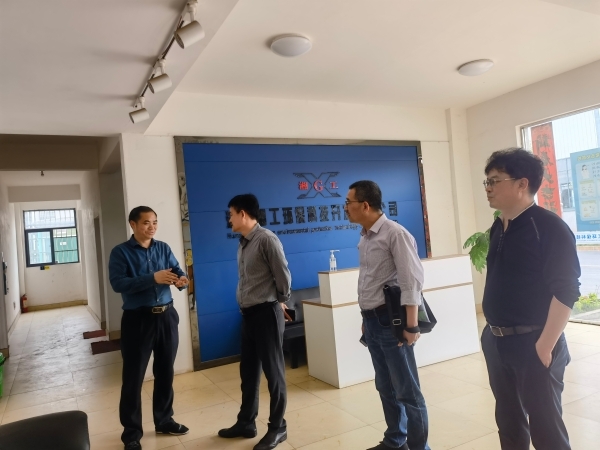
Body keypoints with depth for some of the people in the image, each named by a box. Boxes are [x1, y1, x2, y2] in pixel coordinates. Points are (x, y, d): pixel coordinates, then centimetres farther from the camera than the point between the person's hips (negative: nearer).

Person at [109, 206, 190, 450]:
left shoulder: (164, 248, 7)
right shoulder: (121, 252, -6)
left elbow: (178, 271, 1)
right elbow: (117, 283, -19)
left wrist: (181, 280, -23)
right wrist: (153, 279, -28)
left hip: (166, 316, 5)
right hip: (137, 319, -4)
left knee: (165, 372, 16)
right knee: (133, 377, 5)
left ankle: (164, 420, 34)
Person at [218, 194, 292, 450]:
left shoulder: (266, 239, -15)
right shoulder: (243, 243, 11)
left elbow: (283, 275, -12)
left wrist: (280, 302, 2)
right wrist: (245, 306, 13)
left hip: (266, 313, -9)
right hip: (248, 313, 9)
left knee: (273, 371, 5)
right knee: (248, 371, 18)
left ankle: (277, 428, 20)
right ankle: (246, 423, 33)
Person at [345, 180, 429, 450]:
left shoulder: (395, 234, -14)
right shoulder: (364, 237, 9)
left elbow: (411, 281, -18)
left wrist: (411, 326, -19)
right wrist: (365, 319, 15)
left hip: (390, 320, -8)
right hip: (372, 321, 8)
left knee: (407, 390, 4)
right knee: (386, 386, 20)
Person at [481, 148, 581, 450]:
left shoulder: (549, 227, -14)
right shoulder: (498, 228, 8)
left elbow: (566, 290, -19)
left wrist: (545, 346, -19)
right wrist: (493, 332, 12)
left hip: (532, 344, -7)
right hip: (497, 342, 7)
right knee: (508, 421, 20)